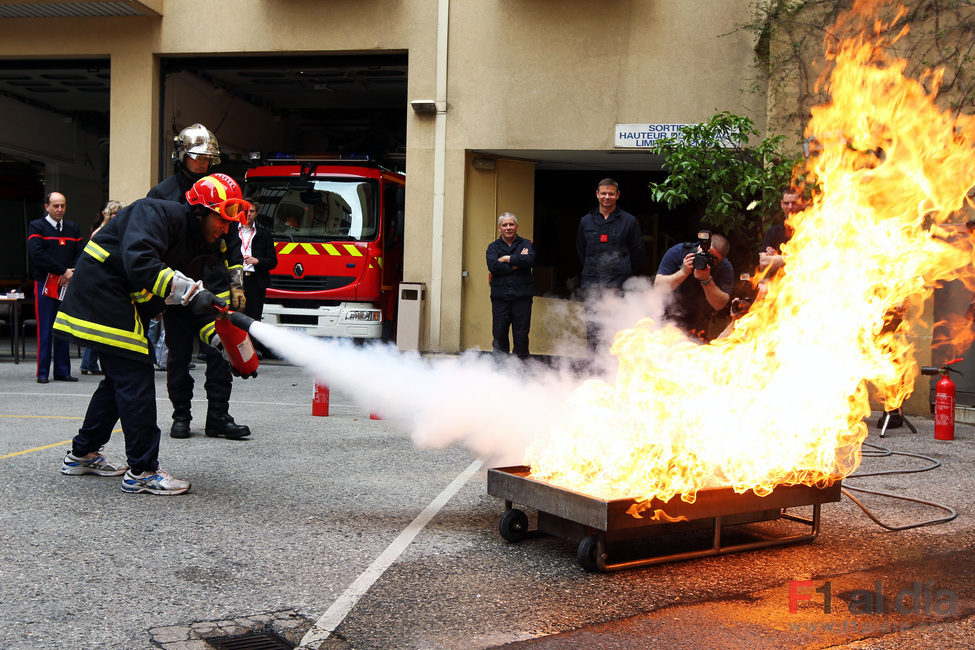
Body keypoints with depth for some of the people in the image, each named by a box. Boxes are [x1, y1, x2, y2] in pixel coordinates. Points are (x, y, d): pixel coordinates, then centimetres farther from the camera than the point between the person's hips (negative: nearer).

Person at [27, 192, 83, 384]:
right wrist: (63, 271, -14)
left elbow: (80, 253, 10)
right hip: (45, 284, -4)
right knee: (45, 330, -3)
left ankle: (62, 371, 10)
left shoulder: (73, 228, 15)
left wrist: (71, 273, -8)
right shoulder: (36, 226, 1)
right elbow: (37, 254, -11)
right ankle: (43, 372, 1)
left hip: (67, 284, 4)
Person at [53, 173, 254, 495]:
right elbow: (138, 262, -33)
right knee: (135, 379, -11)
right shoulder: (158, 213, -16)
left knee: (121, 378, 17)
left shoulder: (196, 242, 12)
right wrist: (189, 290, -37)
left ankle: (82, 454, 31)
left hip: (124, 304, 10)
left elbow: (193, 302, 10)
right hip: (102, 292, -10)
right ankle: (142, 471, -7)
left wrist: (217, 335, -5)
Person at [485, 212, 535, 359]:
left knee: (521, 336, 0)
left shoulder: (526, 244, 10)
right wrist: (517, 262, -8)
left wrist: (507, 259, -7)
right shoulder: (493, 247, 12)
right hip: (500, 298, 1)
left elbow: (530, 260, -13)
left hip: (522, 297, -1)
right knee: (499, 335, 1)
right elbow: (493, 267, -8)